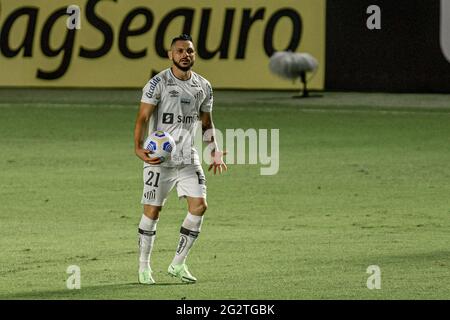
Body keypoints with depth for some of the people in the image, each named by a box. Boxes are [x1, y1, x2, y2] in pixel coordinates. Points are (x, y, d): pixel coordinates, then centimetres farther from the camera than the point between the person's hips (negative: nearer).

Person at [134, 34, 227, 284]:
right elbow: (143, 117, -10)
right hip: (159, 158, -4)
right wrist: (139, 148, -23)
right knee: (152, 210, -2)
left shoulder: (204, 87, 9)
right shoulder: (158, 83, -7)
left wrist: (215, 153, 8)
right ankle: (144, 267, 11)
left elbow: (207, 123, 20)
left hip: (188, 158, 5)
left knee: (199, 205, -8)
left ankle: (178, 264, 4)